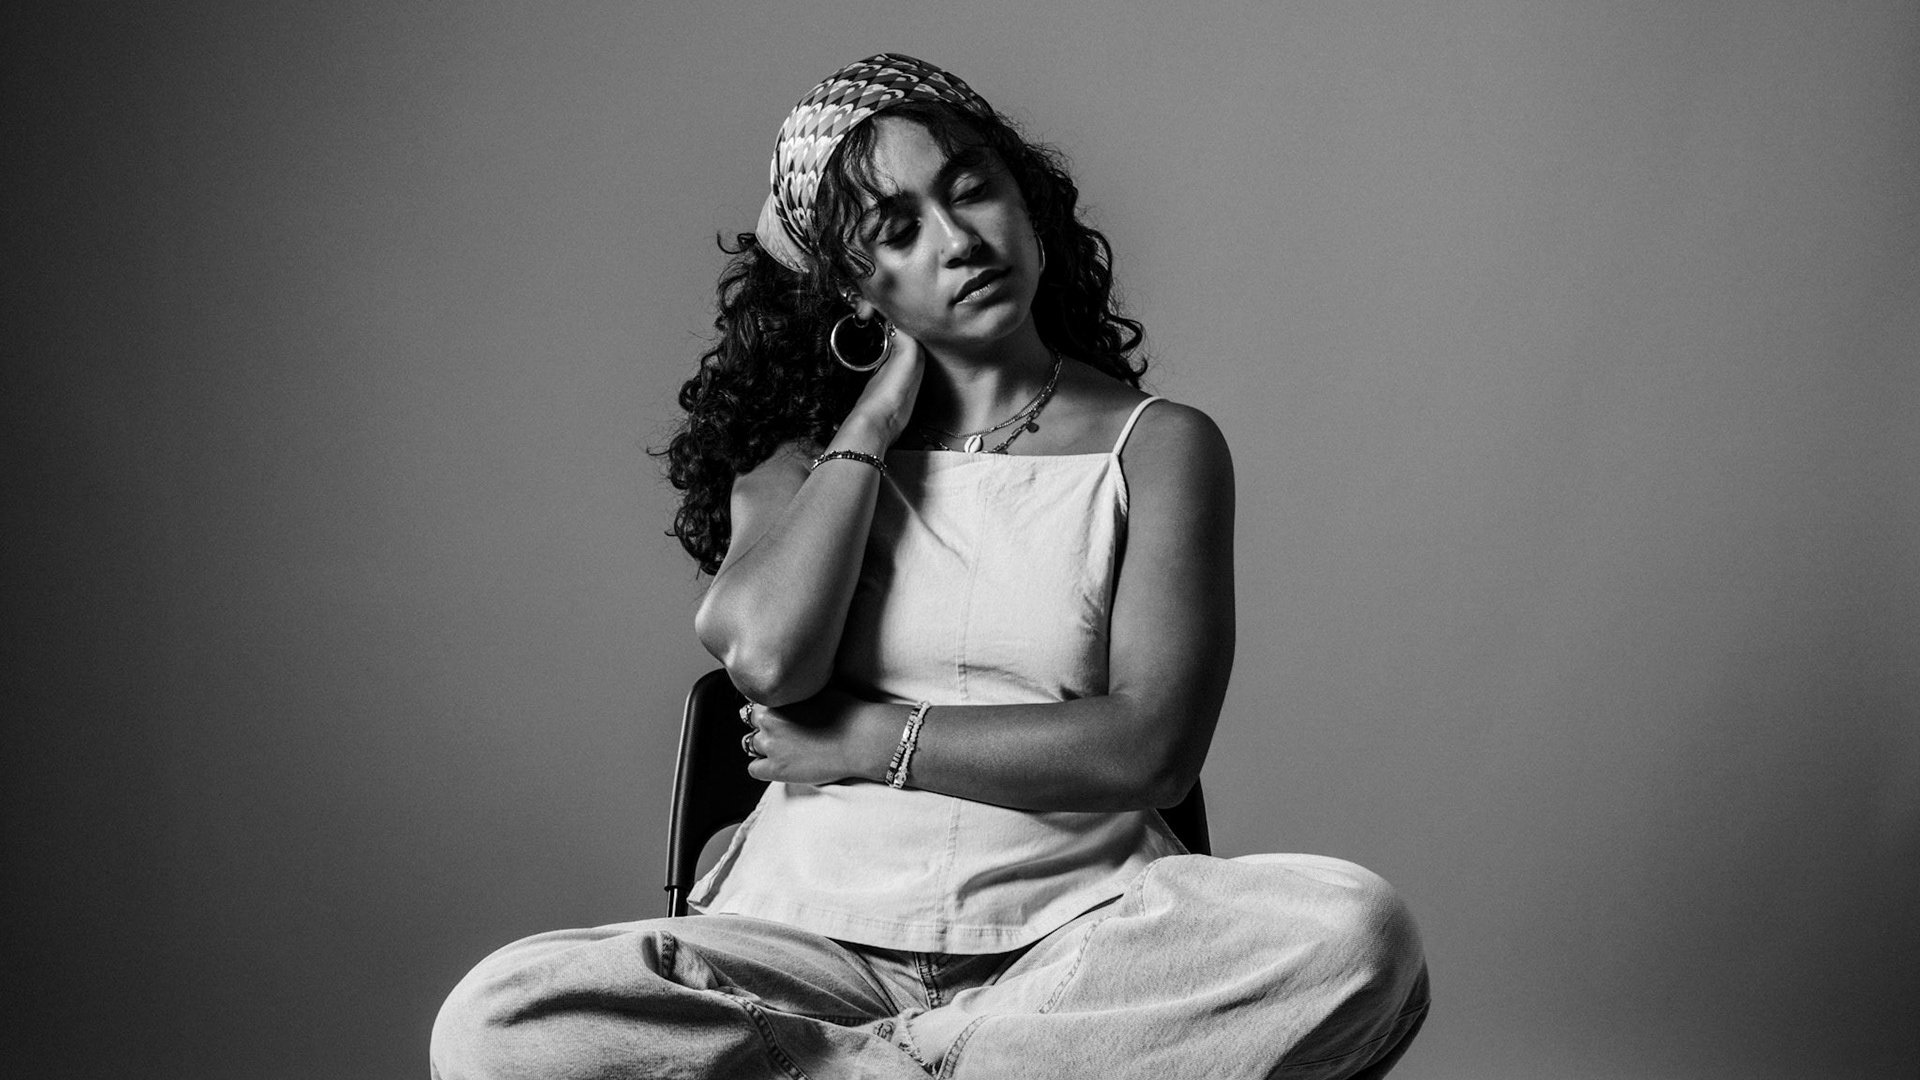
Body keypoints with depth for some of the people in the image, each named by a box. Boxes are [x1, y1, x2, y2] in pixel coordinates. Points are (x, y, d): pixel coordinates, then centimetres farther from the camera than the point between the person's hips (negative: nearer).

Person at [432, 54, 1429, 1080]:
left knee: (1355, 932, -32)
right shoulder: (802, 448, 13)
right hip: (815, 923, 1)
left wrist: (868, 741, -4)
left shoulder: (1158, 446, 6)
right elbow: (766, 658, -9)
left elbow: (1151, 746, -6)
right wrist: (874, 421, 1)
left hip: (1071, 923, 0)